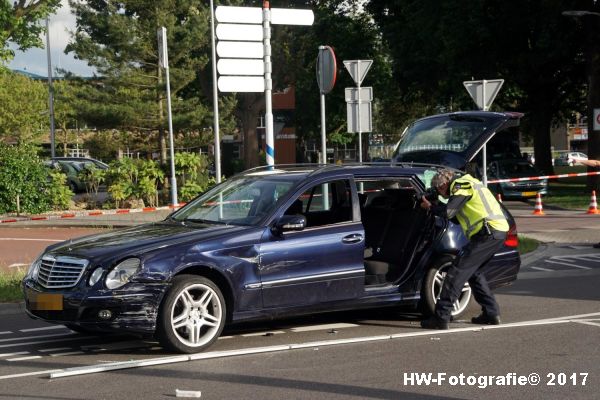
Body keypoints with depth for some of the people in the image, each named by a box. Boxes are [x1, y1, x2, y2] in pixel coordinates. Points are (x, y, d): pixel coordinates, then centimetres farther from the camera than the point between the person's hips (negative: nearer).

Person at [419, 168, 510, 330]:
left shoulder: (460, 186, -5)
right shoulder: (468, 184, 26)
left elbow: (449, 212, -15)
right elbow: (455, 212, 26)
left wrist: (431, 207, 1)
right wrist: (436, 205, 18)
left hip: (488, 233, -10)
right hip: (499, 232, 10)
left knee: (457, 272, -9)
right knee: (473, 272, 21)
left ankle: (441, 317, -11)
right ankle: (491, 313, 19)